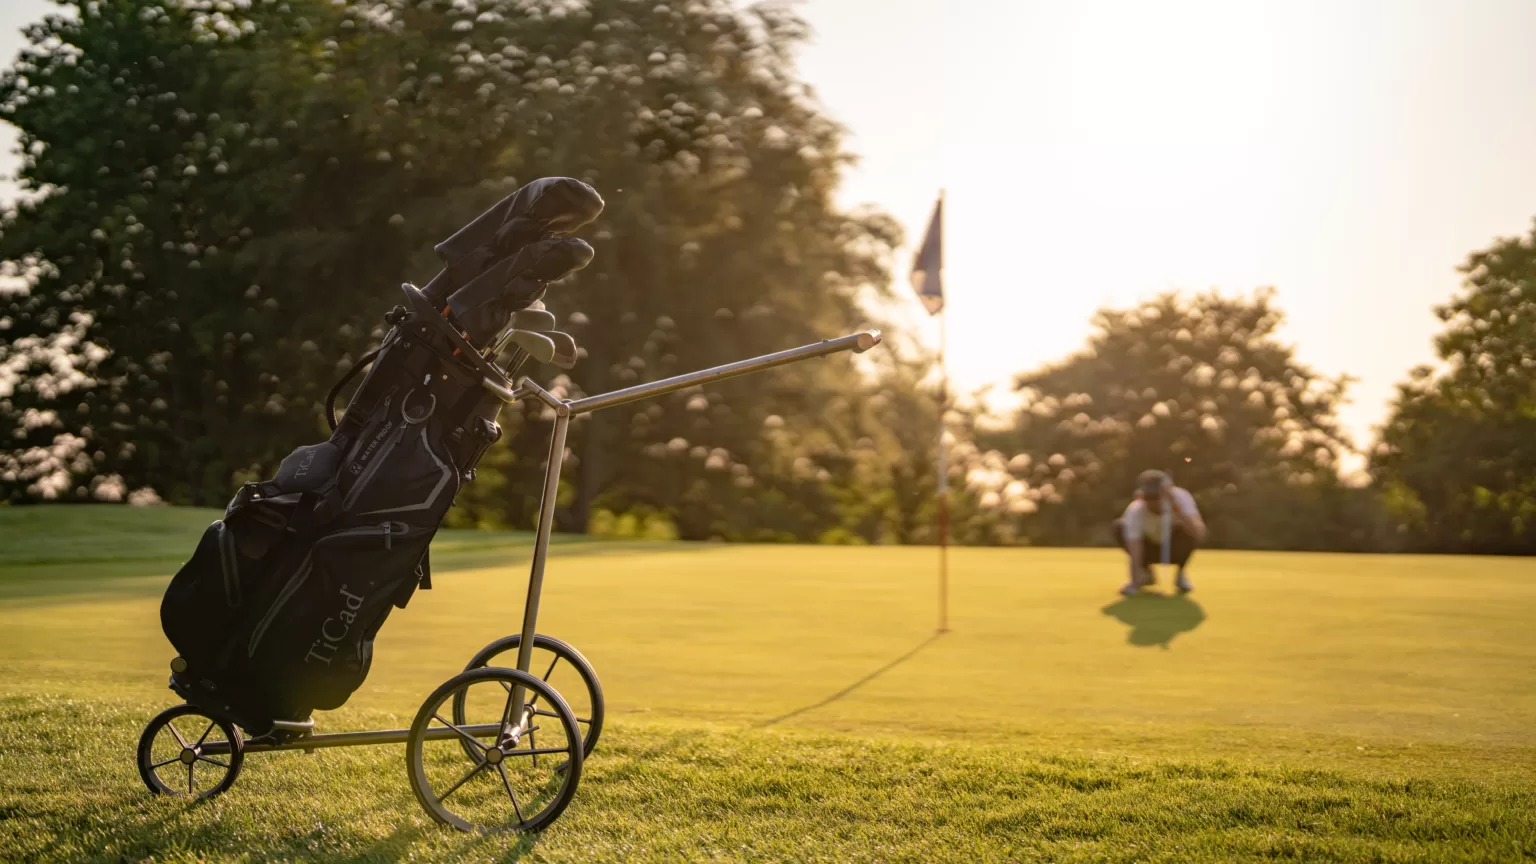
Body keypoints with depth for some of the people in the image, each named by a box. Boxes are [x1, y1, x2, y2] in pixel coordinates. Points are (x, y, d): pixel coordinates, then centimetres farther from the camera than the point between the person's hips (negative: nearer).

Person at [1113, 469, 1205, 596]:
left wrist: (1176, 507, -50)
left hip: (1175, 548, -1)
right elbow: (1134, 556, -36)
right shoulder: (1135, 512, -31)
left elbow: (1199, 533, -44)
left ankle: (1182, 573, -3)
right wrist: (1135, 582, -49)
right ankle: (1146, 573, 0)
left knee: (1189, 530, -34)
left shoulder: (1180, 497, -30)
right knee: (1120, 527, -26)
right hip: (1151, 547, 1)